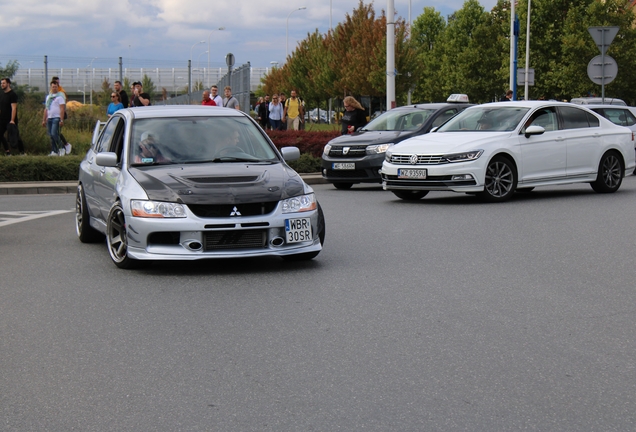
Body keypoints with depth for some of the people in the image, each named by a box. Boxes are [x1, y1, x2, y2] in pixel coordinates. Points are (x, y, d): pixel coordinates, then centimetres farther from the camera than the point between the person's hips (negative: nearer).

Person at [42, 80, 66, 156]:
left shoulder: (60, 96, -1)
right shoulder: (48, 96, 21)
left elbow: (62, 108, -9)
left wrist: (61, 119, -18)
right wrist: (44, 120, 18)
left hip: (56, 118, -7)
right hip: (49, 118, 7)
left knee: (54, 134, -18)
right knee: (51, 136, 3)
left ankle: (61, 148, -3)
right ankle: (54, 151, 6)